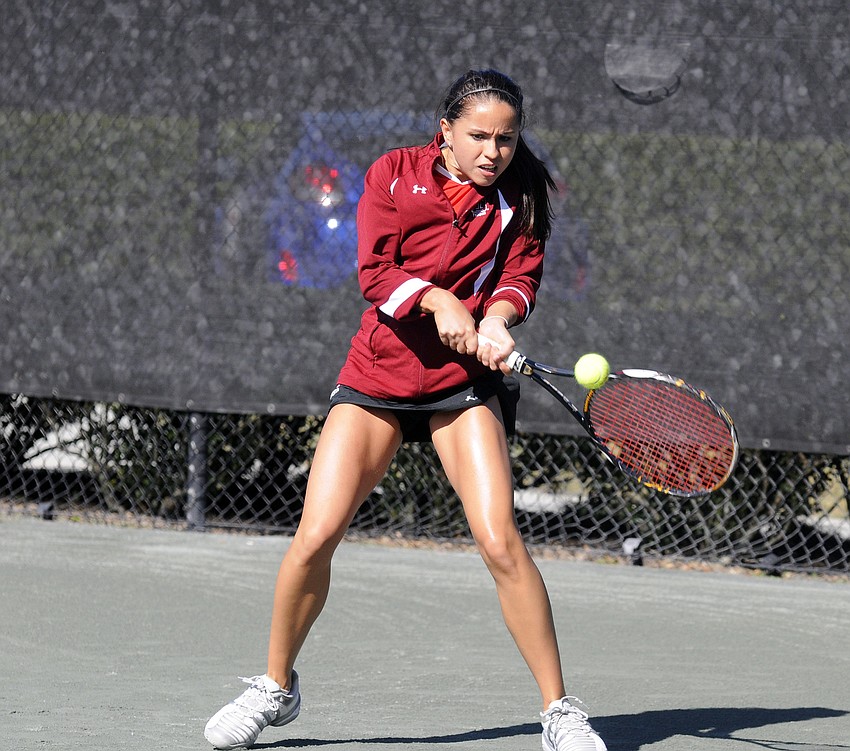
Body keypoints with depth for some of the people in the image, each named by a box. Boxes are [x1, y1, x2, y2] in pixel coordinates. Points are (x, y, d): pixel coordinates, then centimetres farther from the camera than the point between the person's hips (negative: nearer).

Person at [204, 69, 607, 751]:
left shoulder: (519, 198, 2)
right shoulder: (395, 173, -1)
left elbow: (521, 274, -4)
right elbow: (375, 271, -6)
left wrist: (497, 318, -25)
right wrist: (437, 301, -22)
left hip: (464, 382, -1)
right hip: (377, 374, 1)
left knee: (500, 541, -17)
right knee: (316, 536, -7)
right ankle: (276, 687, 15)